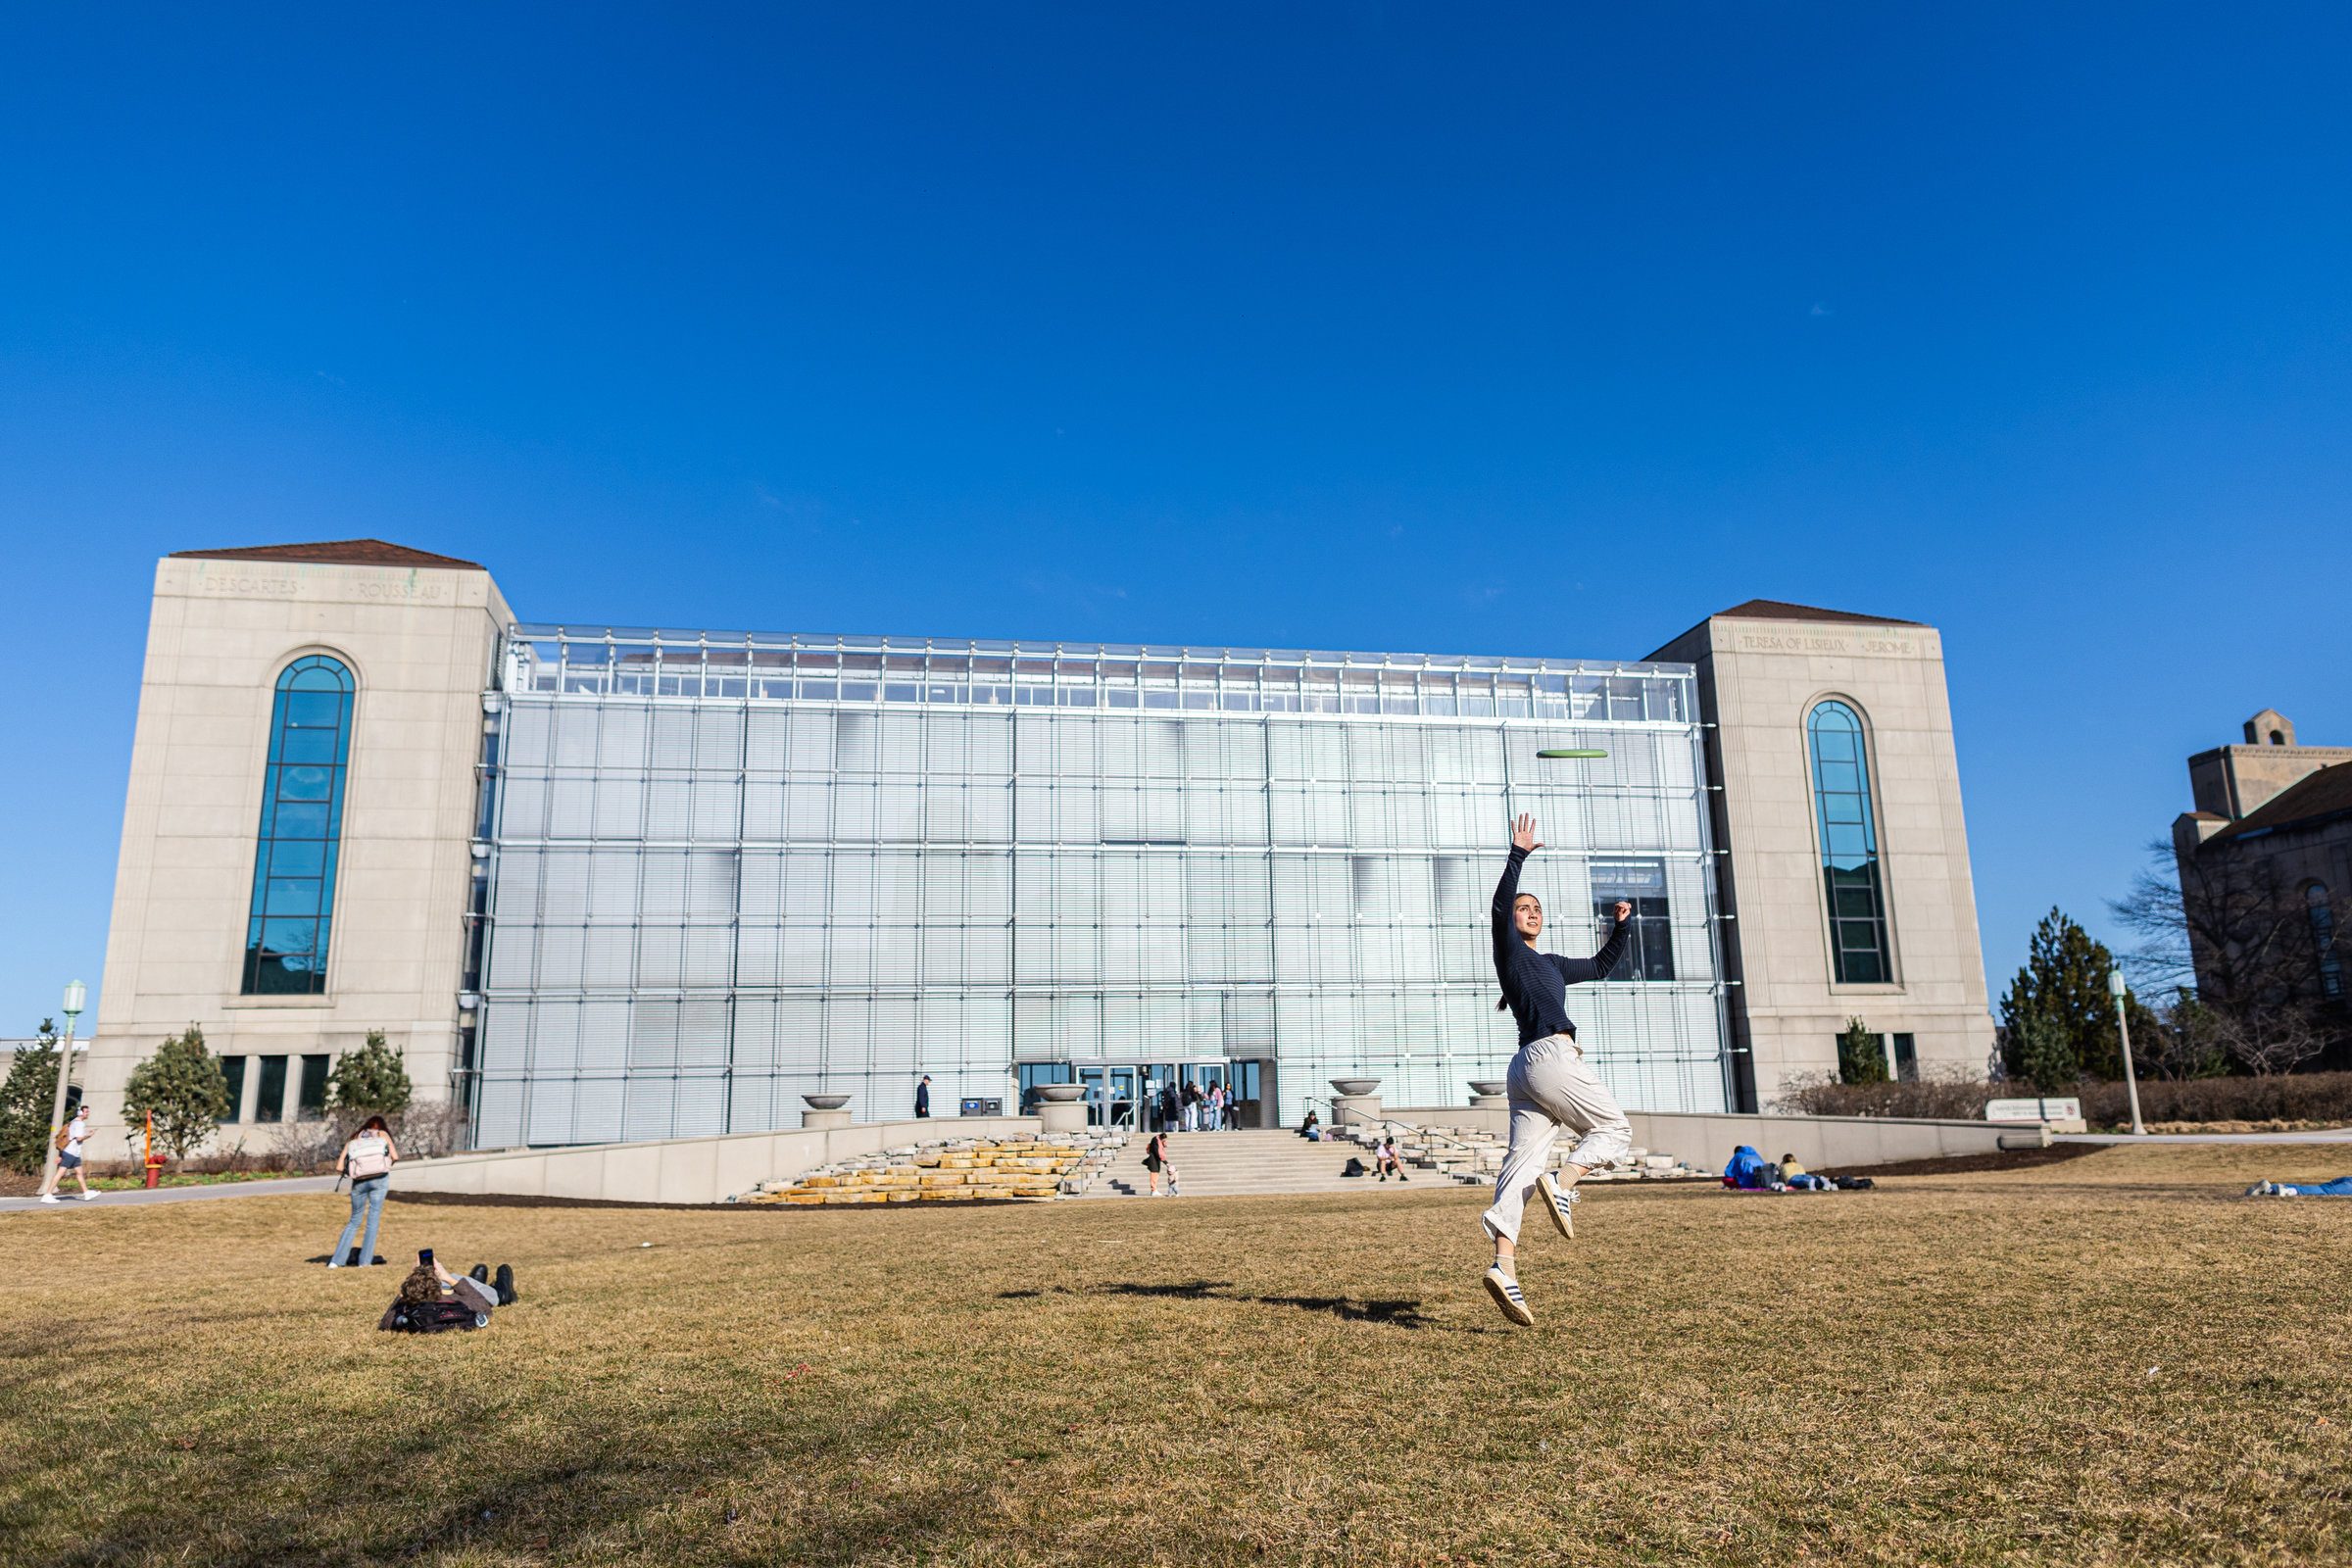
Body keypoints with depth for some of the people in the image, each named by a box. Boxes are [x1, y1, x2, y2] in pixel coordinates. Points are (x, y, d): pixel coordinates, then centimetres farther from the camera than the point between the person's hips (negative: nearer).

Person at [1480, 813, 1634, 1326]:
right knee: (1615, 1129, 3)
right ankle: (1563, 1185, -16)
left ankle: (1504, 1266, -15)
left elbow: (1602, 966, 39)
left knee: (1523, 1161, -5)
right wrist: (1518, 855, -20)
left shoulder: (1552, 964, 29)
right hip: (1551, 1055, -8)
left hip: (1530, 1069, 8)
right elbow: (1500, 904, -14)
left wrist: (1620, 925, 28)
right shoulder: (1510, 951, 4)